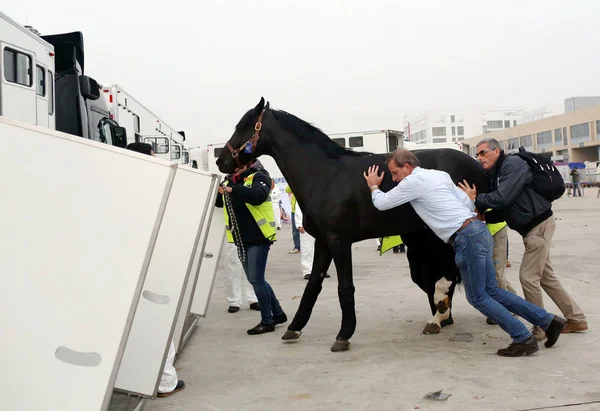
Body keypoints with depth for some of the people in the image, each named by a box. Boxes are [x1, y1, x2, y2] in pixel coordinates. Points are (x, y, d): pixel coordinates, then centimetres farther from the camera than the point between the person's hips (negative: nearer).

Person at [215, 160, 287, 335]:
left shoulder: (258, 176, -8)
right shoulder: (229, 181, 12)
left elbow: (258, 195, -28)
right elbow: (219, 201, 19)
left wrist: (233, 190, -31)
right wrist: (218, 192, -3)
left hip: (258, 237, -8)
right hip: (241, 240, 8)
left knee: (256, 279, -6)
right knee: (254, 279, 15)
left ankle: (267, 321, 9)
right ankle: (278, 313, 30)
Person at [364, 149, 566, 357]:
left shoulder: (413, 181, -7)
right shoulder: (439, 174, 17)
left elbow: (381, 204, 1)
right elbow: (468, 202, 18)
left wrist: (374, 186, 19)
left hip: (467, 237, -9)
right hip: (477, 229, 9)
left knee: (477, 297, 3)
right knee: (492, 292, 15)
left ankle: (523, 339, 7)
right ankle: (548, 320, 19)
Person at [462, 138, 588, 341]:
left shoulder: (513, 164, -17)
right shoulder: (494, 175, 11)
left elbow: (503, 198, -28)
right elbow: (502, 209, 13)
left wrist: (476, 199, -18)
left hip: (539, 226, -10)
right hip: (531, 228, 10)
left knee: (528, 277, -7)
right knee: (546, 277, 16)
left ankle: (540, 329, 6)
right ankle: (576, 319, 28)